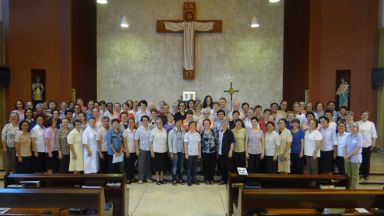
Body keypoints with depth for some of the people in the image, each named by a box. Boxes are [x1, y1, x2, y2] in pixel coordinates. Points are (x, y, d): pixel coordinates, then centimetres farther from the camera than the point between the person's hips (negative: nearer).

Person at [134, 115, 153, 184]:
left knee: (149, 164, 8)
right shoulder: (139, 129, -1)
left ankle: (148, 177, 19)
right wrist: (137, 149, -7)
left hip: (150, 149, 2)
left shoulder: (151, 129, 2)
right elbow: (136, 140, -2)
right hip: (142, 149, -2)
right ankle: (141, 178, 11)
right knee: (141, 164, 2)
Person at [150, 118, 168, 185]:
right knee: (157, 165, 5)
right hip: (156, 151, -2)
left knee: (163, 165, 11)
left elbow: (167, 141, 5)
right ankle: (157, 179, 18)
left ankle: (161, 178, 24)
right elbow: (150, 142, -4)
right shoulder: (153, 131, -6)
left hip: (164, 151, 3)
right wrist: (151, 151, -9)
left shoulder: (165, 130, 1)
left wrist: (168, 150, 2)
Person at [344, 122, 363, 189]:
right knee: (347, 174, 11)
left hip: (355, 158, -5)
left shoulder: (359, 136, -9)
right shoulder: (348, 136, 9)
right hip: (347, 158, 5)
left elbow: (358, 148, -14)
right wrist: (345, 155, -6)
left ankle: (354, 188, 16)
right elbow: (345, 146, 10)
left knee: (355, 175, 5)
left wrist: (348, 155, -12)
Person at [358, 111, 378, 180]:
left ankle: (366, 174, 18)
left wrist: (373, 144, -2)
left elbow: (374, 135, 4)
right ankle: (360, 173, 16)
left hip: (368, 145, 1)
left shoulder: (371, 124, 5)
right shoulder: (357, 124, 2)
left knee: (367, 160, 6)